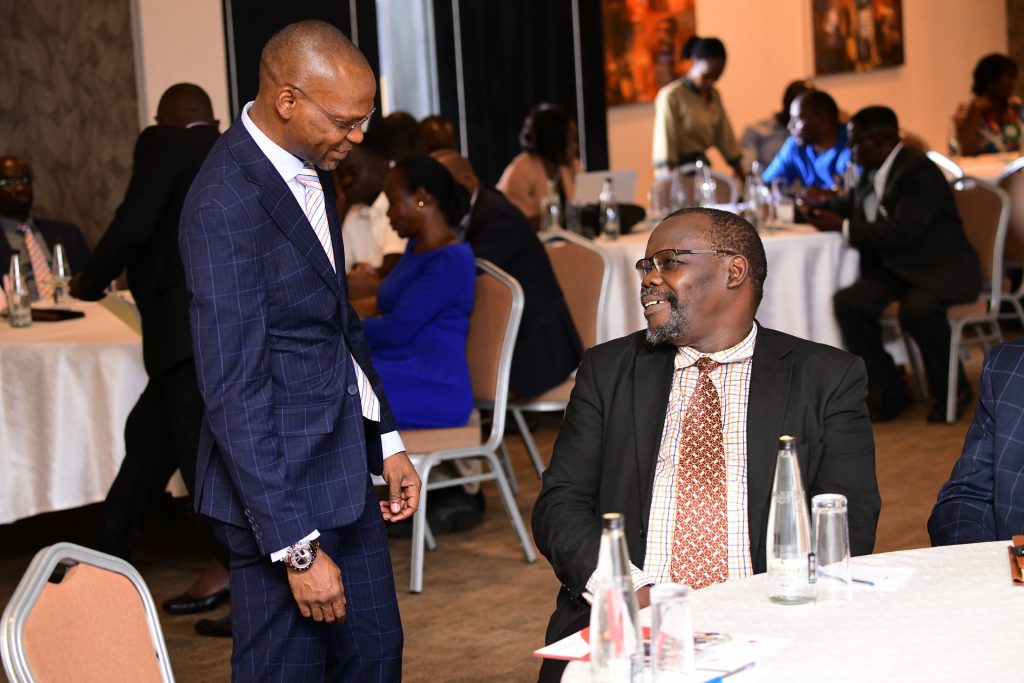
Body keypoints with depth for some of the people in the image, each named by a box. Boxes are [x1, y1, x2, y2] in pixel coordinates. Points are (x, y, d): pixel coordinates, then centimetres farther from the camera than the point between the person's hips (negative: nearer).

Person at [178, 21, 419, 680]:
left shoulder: (311, 168, 6)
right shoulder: (227, 206, -22)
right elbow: (234, 393, -23)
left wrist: (387, 441, 16)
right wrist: (297, 548, -22)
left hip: (342, 468, 9)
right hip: (278, 483, -9)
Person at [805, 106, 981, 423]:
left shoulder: (919, 171, -19)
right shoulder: (872, 172, 8)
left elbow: (903, 231, -29)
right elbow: (852, 203, 29)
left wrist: (844, 227, -22)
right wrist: (820, 209, 7)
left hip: (942, 268, -8)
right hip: (897, 267, 8)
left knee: (917, 309, -36)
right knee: (848, 302, -17)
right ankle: (888, 390, -4)